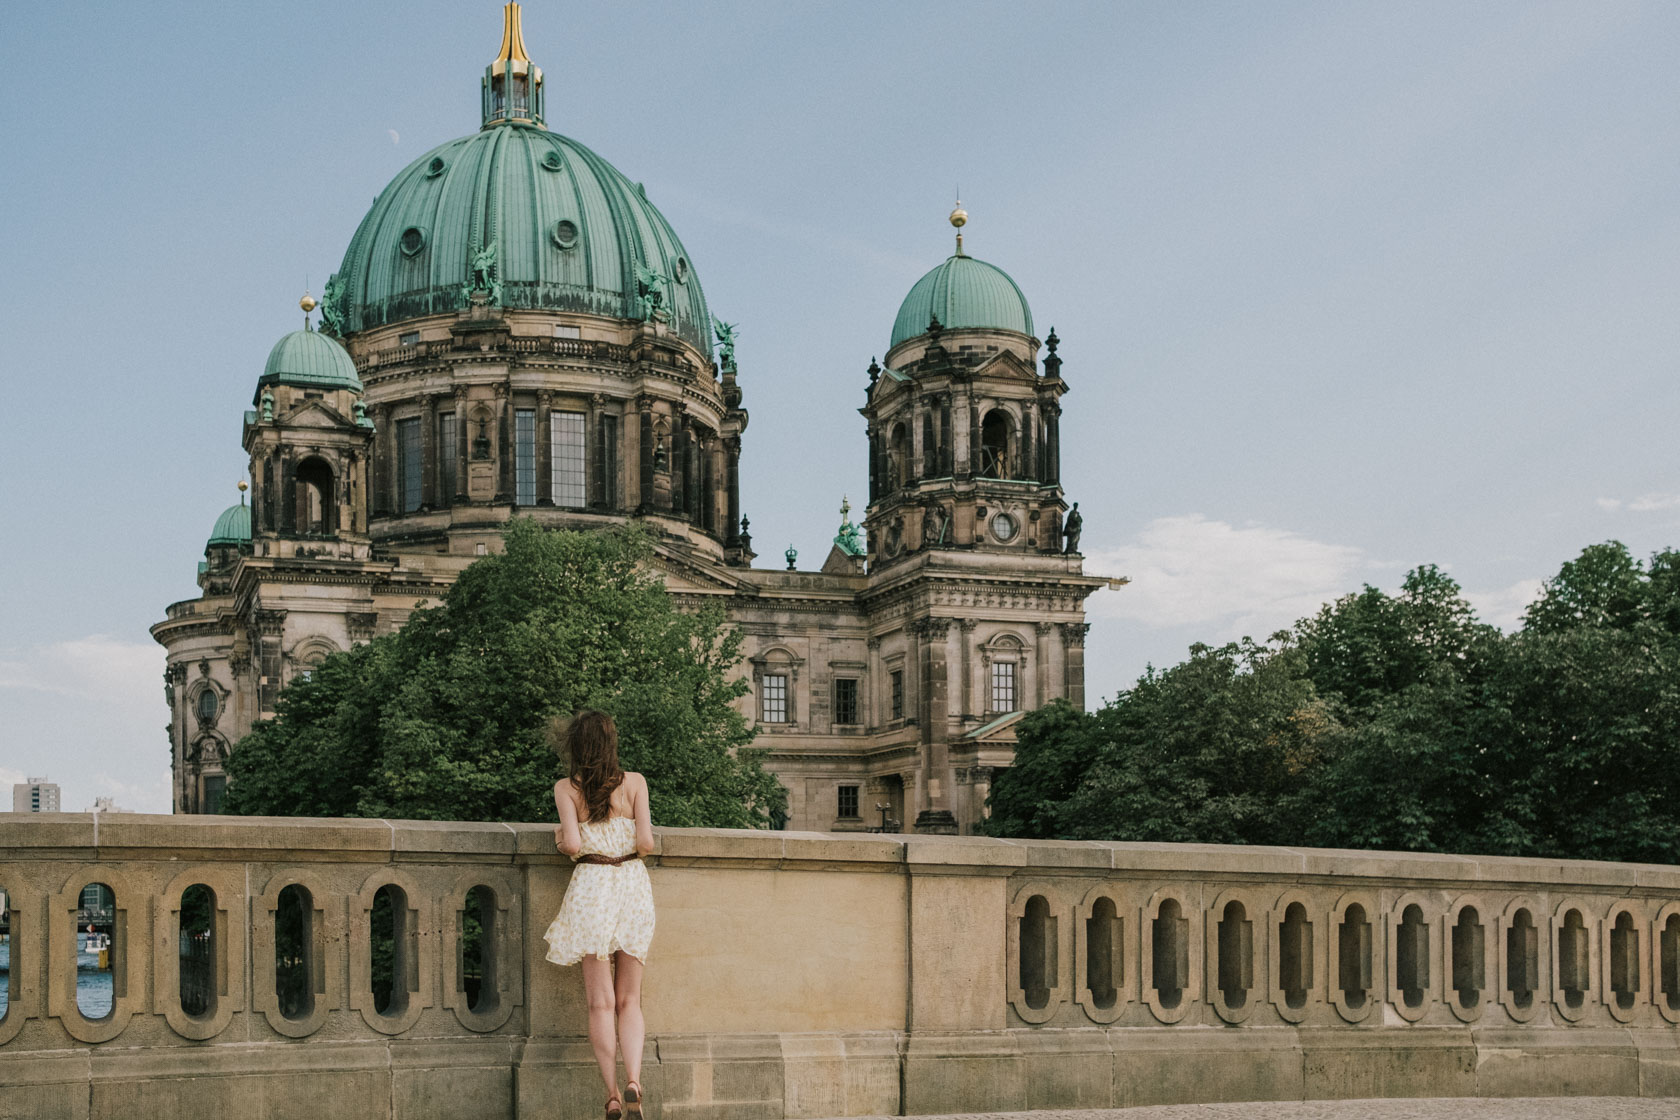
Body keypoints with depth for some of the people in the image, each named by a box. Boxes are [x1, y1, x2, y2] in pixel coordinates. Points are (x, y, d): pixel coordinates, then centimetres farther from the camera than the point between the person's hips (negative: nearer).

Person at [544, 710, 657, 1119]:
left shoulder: (566, 788, -2)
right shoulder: (634, 782, 1)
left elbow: (573, 843, -11)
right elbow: (646, 843, -6)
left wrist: (560, 838, 10)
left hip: (591, 887, -1)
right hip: (633, 885, 1)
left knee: (600, 1001, 4)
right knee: (629, 999, 8)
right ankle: (633, 1081, -12)